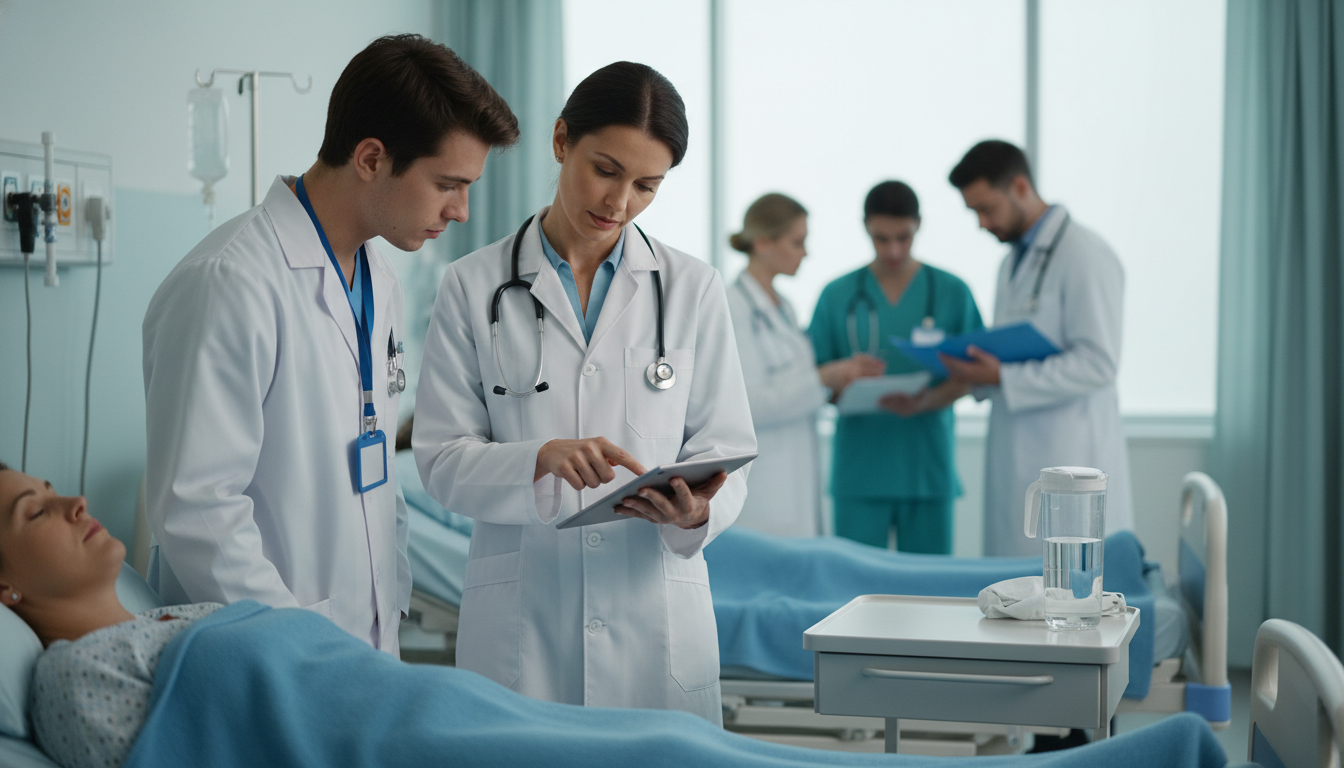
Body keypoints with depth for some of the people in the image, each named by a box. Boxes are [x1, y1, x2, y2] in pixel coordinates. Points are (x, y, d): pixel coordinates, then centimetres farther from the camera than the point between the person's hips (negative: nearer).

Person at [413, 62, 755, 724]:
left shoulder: (692, 289, 6)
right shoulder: (474, 288, 2)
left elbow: (726, 446, 5)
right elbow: (442, 459, -2)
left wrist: (697, 510, -17)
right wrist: (542, 460, -21)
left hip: (657, 617, 1)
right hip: (520, 620, -1)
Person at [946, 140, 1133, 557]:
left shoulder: (1084, 256, -10)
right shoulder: (1012, 262, 19)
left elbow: (1098, 362, -17)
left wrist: (1003, 378, -20)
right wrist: (981, 369, 5)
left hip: (1069, 462, -8)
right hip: (1016, 460, 8)